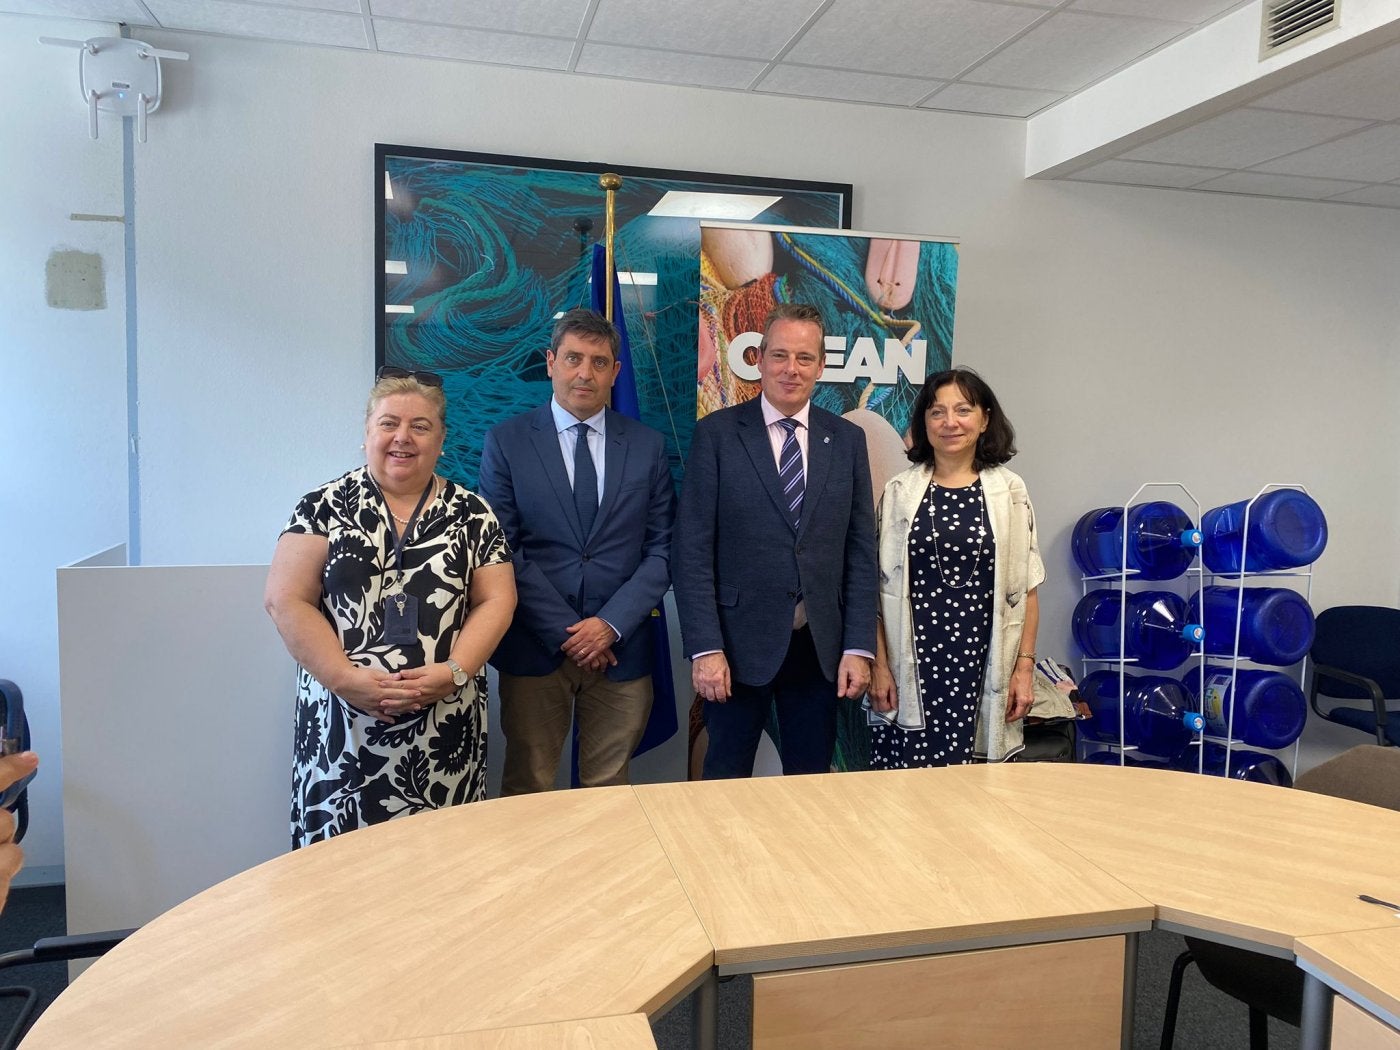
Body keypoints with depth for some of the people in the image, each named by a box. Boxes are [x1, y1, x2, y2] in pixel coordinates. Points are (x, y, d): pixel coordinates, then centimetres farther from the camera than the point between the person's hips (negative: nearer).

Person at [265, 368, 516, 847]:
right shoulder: (325, 507, 2)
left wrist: (454, 671, -13)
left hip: (444, 726, 1)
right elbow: (286, 600, -3)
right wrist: (347, 678, -14)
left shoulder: (471, 514, 5)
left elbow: (496, 600, 2)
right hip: (342, 722, 0)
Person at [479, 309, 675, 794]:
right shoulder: (506, 441, 1)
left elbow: (661, 549, 3)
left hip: (621, 647, 1)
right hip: (534, 647, -1)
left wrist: (611, 624, -9)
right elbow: (502, 550, -4)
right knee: (527, 790, 9)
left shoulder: (647, 445, 5)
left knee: (609, 788, 10)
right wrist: (565, 631, -10)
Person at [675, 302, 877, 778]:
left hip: (820, 646, 3)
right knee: (726, 781, 11)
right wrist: (705, 648, -13)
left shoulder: (847, 440, 5)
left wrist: (859, 647, 0)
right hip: (739, 645, -2)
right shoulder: (716, 434, -4)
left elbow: (860, 551, 5)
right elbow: (693, 550, -7)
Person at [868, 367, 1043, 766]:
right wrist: (879, 665, -1)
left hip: (982, 664, 0)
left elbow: (1026, 589, 5)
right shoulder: (899, 491, 4)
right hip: (912, 665, 0)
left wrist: (1025, 667, 1)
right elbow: (879, 587, 3)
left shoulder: (1009, 491, 4)